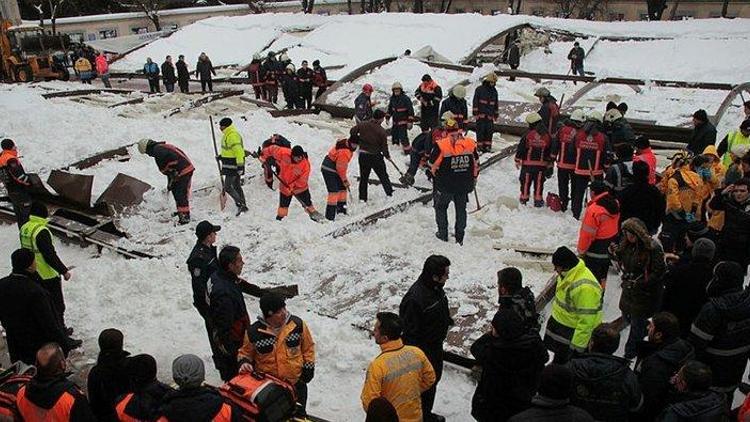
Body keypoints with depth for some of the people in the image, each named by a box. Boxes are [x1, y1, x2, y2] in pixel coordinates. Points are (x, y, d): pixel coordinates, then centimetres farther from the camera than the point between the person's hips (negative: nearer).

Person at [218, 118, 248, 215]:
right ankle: (243, 206, 20)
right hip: (235, 164, 11)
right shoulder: (228, 134, 15)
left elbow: (238, 151, -25)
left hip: (233, 165, -11)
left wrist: (240, 165, -28)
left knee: (227, 187, -9)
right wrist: (222, 156, 21)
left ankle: (240, 204, -8)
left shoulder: (232, 135, -19)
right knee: (236, 186, 15)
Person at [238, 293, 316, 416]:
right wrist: (244, 362, -17)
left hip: (296, 382, 1)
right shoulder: (254, 332, -16)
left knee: (299, 415, 19)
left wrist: (309, 366, 0)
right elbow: (245, 352, 3)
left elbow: (308, 346, 3)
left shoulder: (297, 324, -13)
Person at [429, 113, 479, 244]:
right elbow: (476, 163, 5)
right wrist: (474, 178, 20)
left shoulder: (441, 145, -20)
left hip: (445, 185, -3)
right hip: (464, 185, 3)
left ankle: (443, 234, 28)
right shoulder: (470, 143, -7)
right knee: (461, 210, 19)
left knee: (441, 208, 20)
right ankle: (460, 238, 28)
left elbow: (433, 165, -9)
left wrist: (432, 175, 12)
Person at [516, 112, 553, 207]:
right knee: (539, 183, 10)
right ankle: (538, 200, 14)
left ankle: (523, 199, 15)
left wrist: (517, 161, 5)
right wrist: (550, 165, 16)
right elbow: (551, 152, 7)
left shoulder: (528, 135, -9)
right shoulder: (548, 136, 2)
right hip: (542, 164, 2)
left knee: (526, 181, 9)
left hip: (527, 164, -2)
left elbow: (520, 149, -6)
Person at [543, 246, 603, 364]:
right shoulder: (568, 274, -4)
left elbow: (587, 321, -30)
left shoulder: (585, 287, -34)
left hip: (573, 331, -9)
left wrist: (578, 345, -25)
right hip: (558, 321, 9)